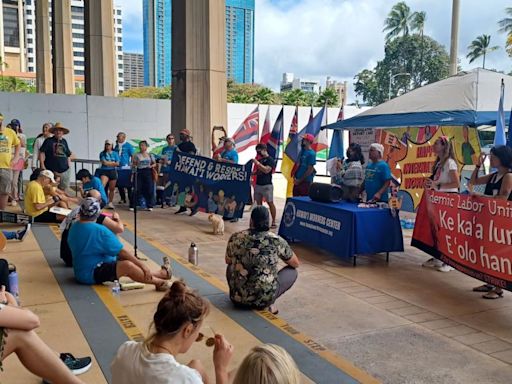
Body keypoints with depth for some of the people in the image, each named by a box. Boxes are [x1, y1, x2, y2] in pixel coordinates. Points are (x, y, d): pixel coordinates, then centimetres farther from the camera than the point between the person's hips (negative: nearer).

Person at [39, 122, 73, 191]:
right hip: (52, 170, -4)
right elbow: (41, 152, -3)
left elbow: (68, 154, 21)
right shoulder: (49, 141, 1)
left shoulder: (64, 141, 15)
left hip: (64, 170, 4)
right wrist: (42, 165, -10)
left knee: (63, 189, 5)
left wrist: (69, 166, 12)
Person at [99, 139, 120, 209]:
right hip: (104, 171, -2)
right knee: (102, 185, -25)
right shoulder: (102, 153, 2)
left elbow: (117, 164, -1)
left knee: (112, 189, 8)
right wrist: (113, 162, -6)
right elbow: (104, 162, -10)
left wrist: (108, 163, -10)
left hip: (113, 172, 2)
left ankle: (110, 203, 21)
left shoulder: (115, 153, 8)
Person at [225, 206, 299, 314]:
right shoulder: (277, 241, -7)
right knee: (292, 271, 18)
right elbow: (295, 264, 9)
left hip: (237, 298, 3)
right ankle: (269, 304, 6)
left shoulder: (235, 238, -3)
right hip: (263, 300, -3)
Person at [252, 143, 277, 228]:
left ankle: (273, 222, -3)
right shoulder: (260, 159, 15)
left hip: (267, 185, -8)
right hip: (258, 184, 8)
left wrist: (257, 163, -20)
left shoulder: (270, 160, -7)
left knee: (270, 202, -5)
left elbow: (266, 170, -21)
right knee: (258, 202, 7)